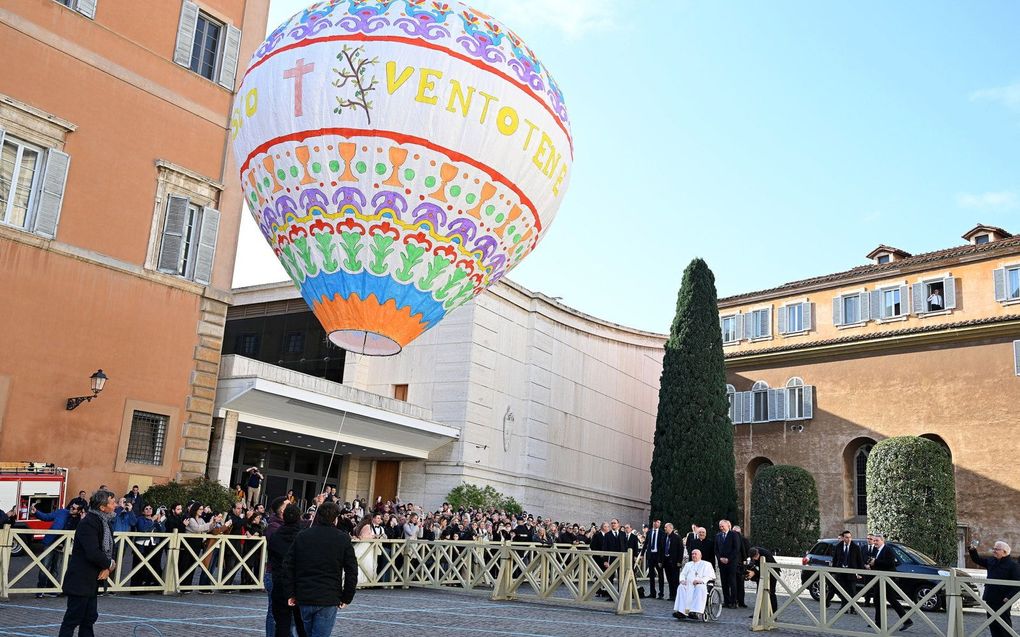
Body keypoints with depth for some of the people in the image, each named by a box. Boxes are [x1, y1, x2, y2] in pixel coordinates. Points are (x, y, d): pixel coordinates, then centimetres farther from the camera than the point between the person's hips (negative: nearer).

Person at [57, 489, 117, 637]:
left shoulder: (105, 523, 10)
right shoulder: (88, 524, -19)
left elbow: (109, 548, 14)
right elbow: (93, 553, -28)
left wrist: (107, 567, -5)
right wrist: (109, 564, -11)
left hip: (92, 581, 9)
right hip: (80, 580, -9)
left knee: (90, 618, 13)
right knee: (73, 619, -2)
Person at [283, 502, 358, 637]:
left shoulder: (302, 536, 5)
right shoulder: (343, 539, -3)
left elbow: (288, 565, 3)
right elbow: (351, 571, -4)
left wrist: (290, 593, 6)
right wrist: (347, 598, 5)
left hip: (304, 597, 4)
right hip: (328, 600, -3)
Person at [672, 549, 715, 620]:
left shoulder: (706, 564, 16)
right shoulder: (688, 564, 31)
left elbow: (710, 576, 3)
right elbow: (683, 574, 22)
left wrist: (701, 580, -15)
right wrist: (682, 580, -3)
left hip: (700, 585, -3)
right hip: (688, 584, 4)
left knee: (700, 588, -39)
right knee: (681, 587, -29)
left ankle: (696, 612, -48)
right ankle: (681, 612, -38)